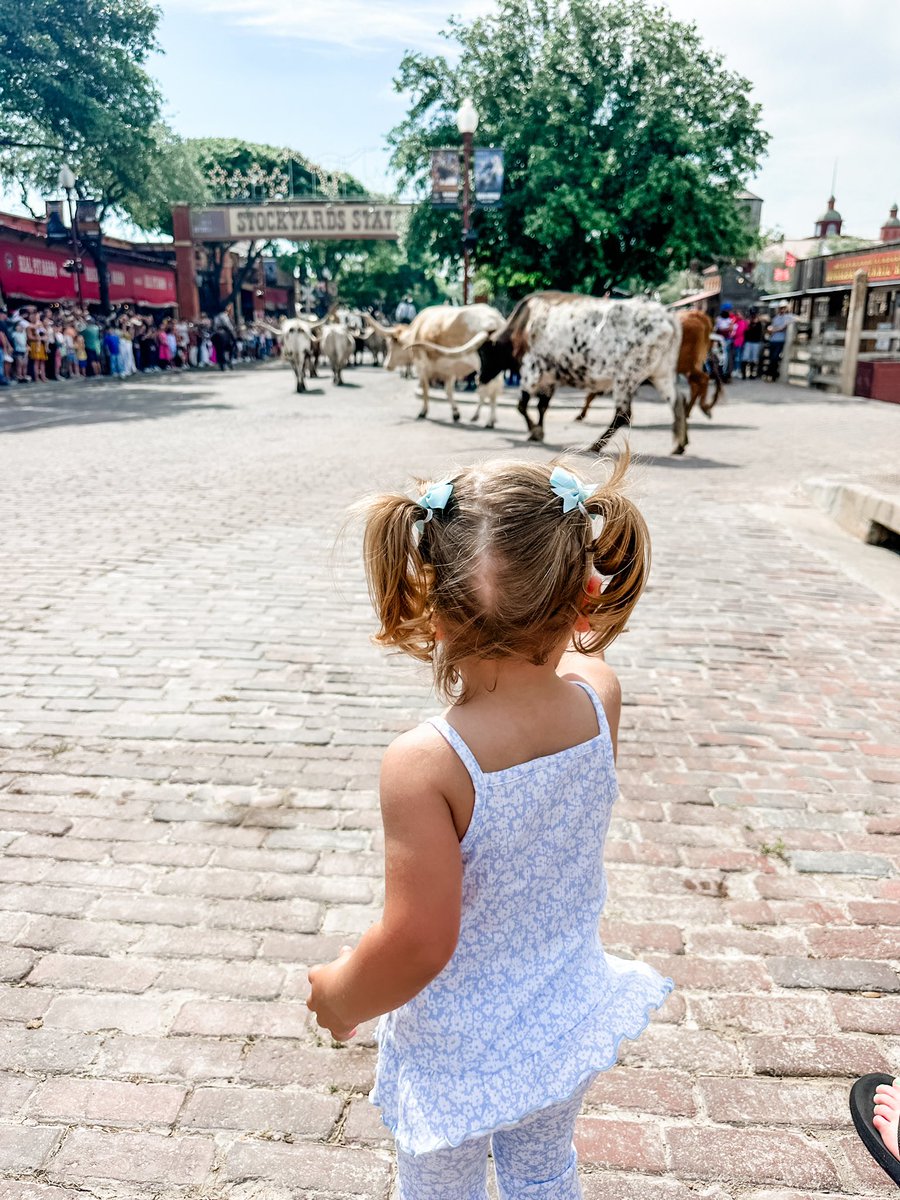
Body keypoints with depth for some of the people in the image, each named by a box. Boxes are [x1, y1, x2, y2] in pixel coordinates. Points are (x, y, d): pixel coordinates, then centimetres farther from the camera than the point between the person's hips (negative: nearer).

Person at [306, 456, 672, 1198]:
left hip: (456, 1052, -4)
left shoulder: (424, 766, -35)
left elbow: (418, 944, -27)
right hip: (567, 1024, 5)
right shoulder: (599, 701, -21)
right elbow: (571, 652, 5)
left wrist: (341, 997, -10)